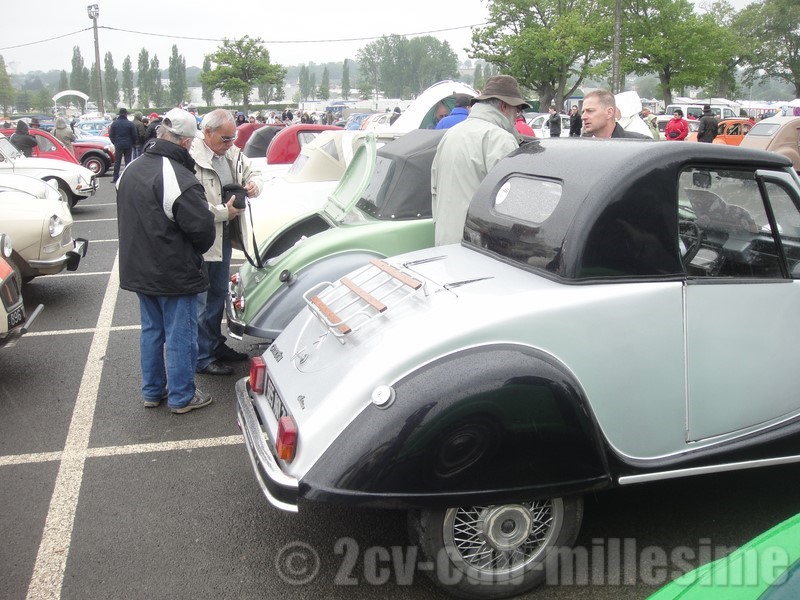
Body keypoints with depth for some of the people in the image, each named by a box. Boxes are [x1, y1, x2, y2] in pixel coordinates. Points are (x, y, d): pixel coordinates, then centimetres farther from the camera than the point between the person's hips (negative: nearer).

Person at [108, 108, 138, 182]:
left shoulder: (114, 123, -1)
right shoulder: (130, 124, -7)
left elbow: (111, 135, 2)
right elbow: (134, 135, -4)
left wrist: (114, 142, 15)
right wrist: (133, 143, 11)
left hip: (118, 145, 1)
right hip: (128, 145, -1)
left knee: (117, 162, 7)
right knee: (128, 161, 5)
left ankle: (115, 178, 7)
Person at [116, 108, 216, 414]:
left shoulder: (130, 170, 6)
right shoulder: (179, 178, -23)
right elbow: (202, 227, -21)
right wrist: (197, 251, -1)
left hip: (139, 270, 8)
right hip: (174, 274, -8)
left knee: (151, 330, 19)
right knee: (180, 336, 5)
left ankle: (152, 391, 30)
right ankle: (181, 397, 16)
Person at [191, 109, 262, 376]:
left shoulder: (232, 153, 6)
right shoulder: (192, 158, -21)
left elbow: (252, 172, 21)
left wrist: (253, 184, -3)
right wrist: (225, 211, -23)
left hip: (224, 237, 9)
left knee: (218, 294, 21)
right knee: (199, 301, 1)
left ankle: (216, 345, 37)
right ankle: (201, 358, 10)